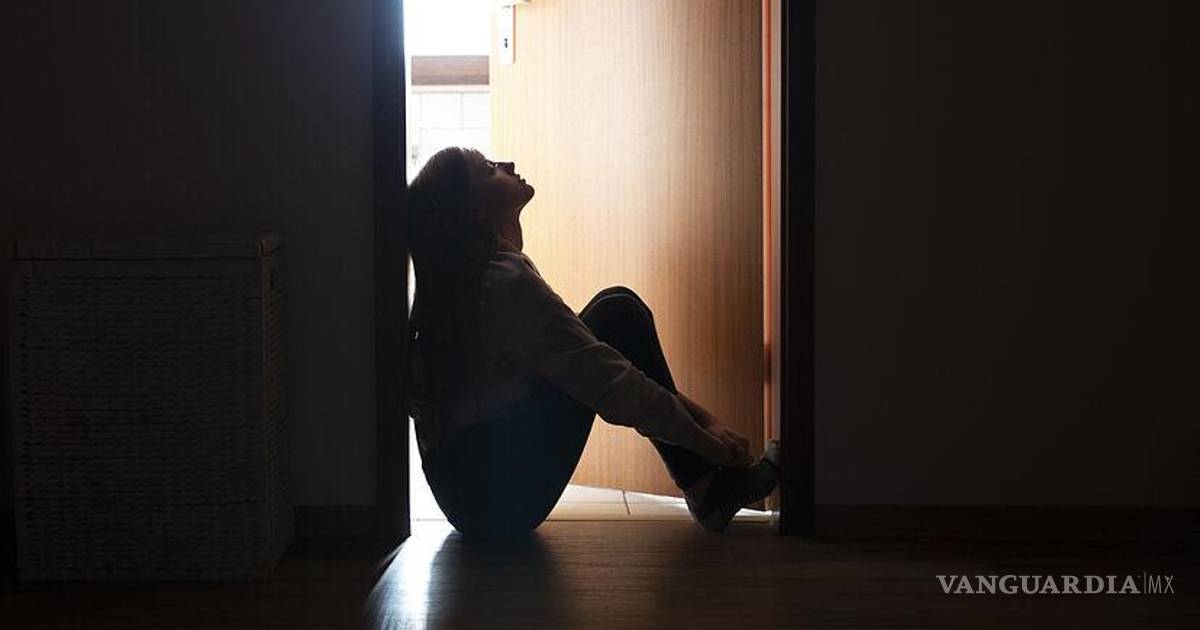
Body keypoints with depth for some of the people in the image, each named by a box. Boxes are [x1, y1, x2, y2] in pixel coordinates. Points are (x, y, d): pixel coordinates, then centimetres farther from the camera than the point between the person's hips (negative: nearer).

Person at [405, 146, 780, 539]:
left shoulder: (462, 280, 11)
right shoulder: (507, 282, -20)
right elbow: (612, 386, -19)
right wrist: (707, 442, -7)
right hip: (504, 502, -10)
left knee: (617, 309, 10)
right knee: (618, 314, -5)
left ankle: (708, 488, 8)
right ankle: (709, 488, -1)